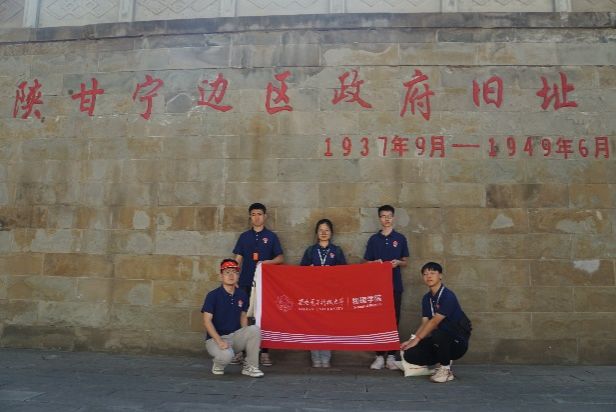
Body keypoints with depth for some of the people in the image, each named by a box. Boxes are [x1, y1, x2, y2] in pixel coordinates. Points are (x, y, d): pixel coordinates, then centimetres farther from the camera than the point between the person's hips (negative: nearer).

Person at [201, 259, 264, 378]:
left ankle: (250, 367, -7)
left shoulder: (242, 295, 4)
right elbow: (207, 321, -13)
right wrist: (219, 341, -24)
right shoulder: (213, 295, -10)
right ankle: (217, 364, 4)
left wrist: (246, 337, -4)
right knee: (227, 355, -35)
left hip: (235, 336, 5)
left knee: (255, 329, -23)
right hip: (215, 338, -4)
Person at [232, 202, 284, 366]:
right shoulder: (244, 236, 11)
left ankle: (265, 352, 10)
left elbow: (280, 258, 3)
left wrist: (268, 262, -16)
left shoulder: (271, 236, 5)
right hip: (245, 282, 2)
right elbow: (238, 259, 10)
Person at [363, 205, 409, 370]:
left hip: (395, 285, 0)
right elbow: (367, 263, 8)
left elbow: (405, 262, 9)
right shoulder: (373, 239, 6)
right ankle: (379, 356, 11)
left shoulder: (400, 238, 5)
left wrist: (398, 262, -13)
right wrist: (375, 263, -13)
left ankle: (391, 356, 13)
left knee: (394, 319, 3)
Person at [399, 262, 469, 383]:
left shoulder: (448, 296, -17)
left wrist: (416, 339, -19)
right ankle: (445, 359, 11)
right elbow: (424, 323, 4)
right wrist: (411, 340, -9)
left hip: (458, 342, -7)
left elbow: (435, 321, -21)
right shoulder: (427, 298, 6)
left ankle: (445, 370, -13)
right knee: (410, 355, -14)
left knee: (438, 332, -39)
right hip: (439, 341, 7)